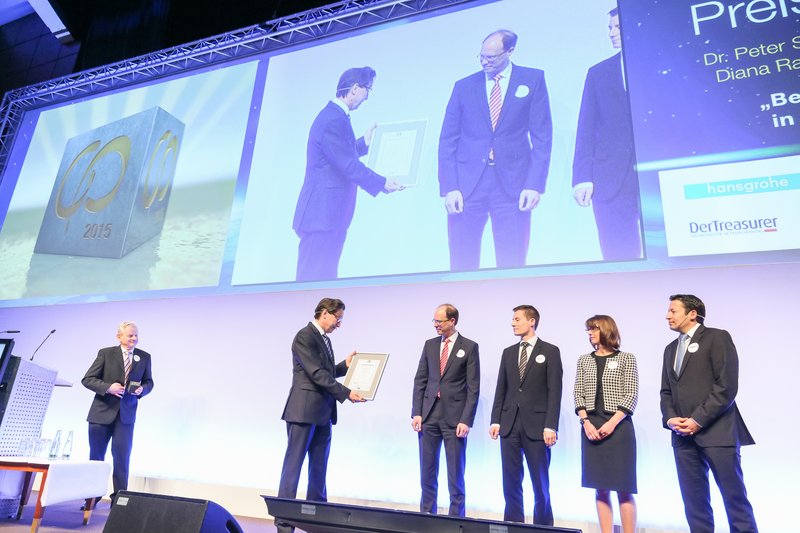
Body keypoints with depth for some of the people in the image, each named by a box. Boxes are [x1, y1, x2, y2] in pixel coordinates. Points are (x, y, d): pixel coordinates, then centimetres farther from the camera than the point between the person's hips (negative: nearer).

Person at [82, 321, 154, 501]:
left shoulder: (144, 357, 3)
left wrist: (142, 389, -11)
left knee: (122, 458, -2)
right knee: (96, 456, 11)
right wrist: (108, 387, -20)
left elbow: (148, 382, 12)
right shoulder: (105, 353, -4)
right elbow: (87, 379, -4)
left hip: (126, 414, 1)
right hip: (102, 412, -1)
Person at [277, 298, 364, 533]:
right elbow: (316, 374, -20)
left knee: (319, 468, 12)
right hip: (304, 410, -9)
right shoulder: (305, 336, -13)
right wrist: (346, 393, -20)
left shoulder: (324, 339, 14)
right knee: (294, 465, -1)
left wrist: (344, 365, 9)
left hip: (322, 412, 9)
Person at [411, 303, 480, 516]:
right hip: (429, 415, 4)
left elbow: (473, 387, -5)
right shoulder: (429, 344, 9)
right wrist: (416, 413, 0)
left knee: (455, 473, 5)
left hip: (455, 417, -4)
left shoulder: (469, 347, -3)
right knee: (427, 471, 11)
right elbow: (420, 380, 8)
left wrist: (466, 420, -11)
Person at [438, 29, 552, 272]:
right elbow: (447, 141, 8)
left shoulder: (532, 79, 10)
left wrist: (535, 184, -8)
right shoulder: (464, 86, 13)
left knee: (512, 265, -1)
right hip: (467, 185, 1)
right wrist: (449, 188, -5)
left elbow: (542, 136, 4)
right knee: (461, 266, 1)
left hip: (513, 186, -1)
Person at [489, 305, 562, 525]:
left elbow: (554, 391, -6)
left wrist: (550, 426, -13)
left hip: (536, 425, -4)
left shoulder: (550, 351, -1)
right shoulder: (508, 352, 12)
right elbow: (501, 389, 11)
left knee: (540, 482, 6)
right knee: (511, 481, 9)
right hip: (510, 424, 4)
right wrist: (495, 420, 3)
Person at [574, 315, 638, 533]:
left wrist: (612, 423, -14)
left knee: (623, 488, -2)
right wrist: (586, 422, -7)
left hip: (618, 426, -3)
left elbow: (632, 396, -4)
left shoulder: (626, 358, 1)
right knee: (600, 488, 6)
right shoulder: (584, 360, 11)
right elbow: (578, 394, 8)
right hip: (591, 428, 3)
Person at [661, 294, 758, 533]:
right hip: (684, 434, 6)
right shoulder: (671, 348, 19)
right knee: (694, 501, 7)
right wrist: (670, 418, -2)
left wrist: (698, 420, -14)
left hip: (716, 431, -6)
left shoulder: (717, 337, -2)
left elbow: (727, 386, -11)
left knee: (734, 497, 0)